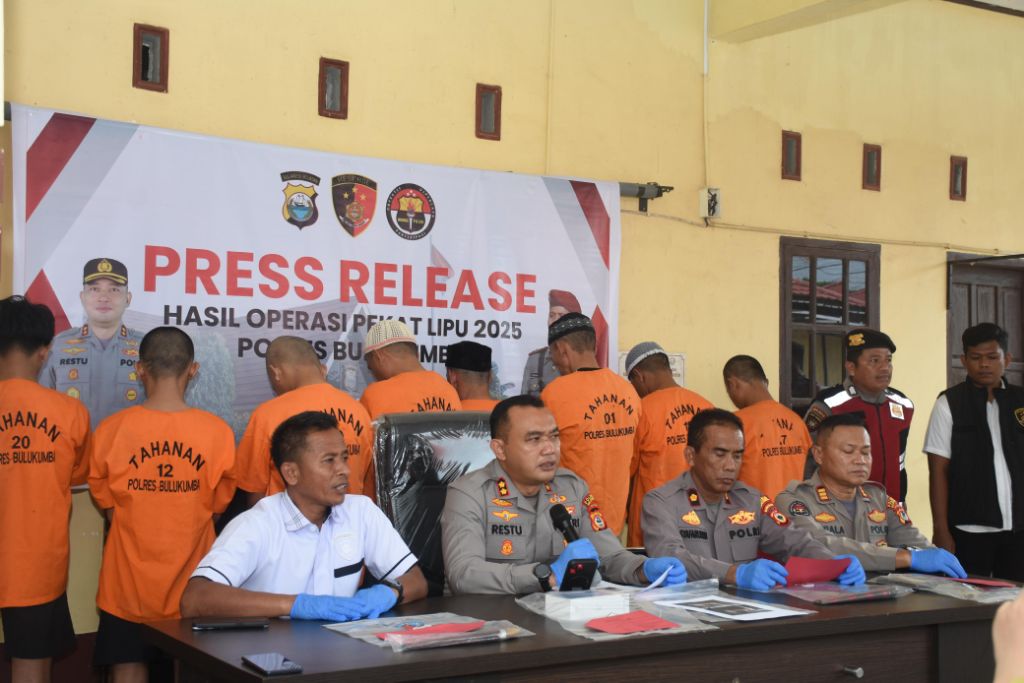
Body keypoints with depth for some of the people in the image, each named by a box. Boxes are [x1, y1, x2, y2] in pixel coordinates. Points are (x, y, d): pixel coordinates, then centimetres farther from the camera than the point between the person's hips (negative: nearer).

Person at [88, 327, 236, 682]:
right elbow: (219, 503, 2)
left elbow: (108, 505, 4)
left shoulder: (110, 430, -10)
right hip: (193, 585, 0)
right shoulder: (217, 431, -11)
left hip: (129, 584, 0)